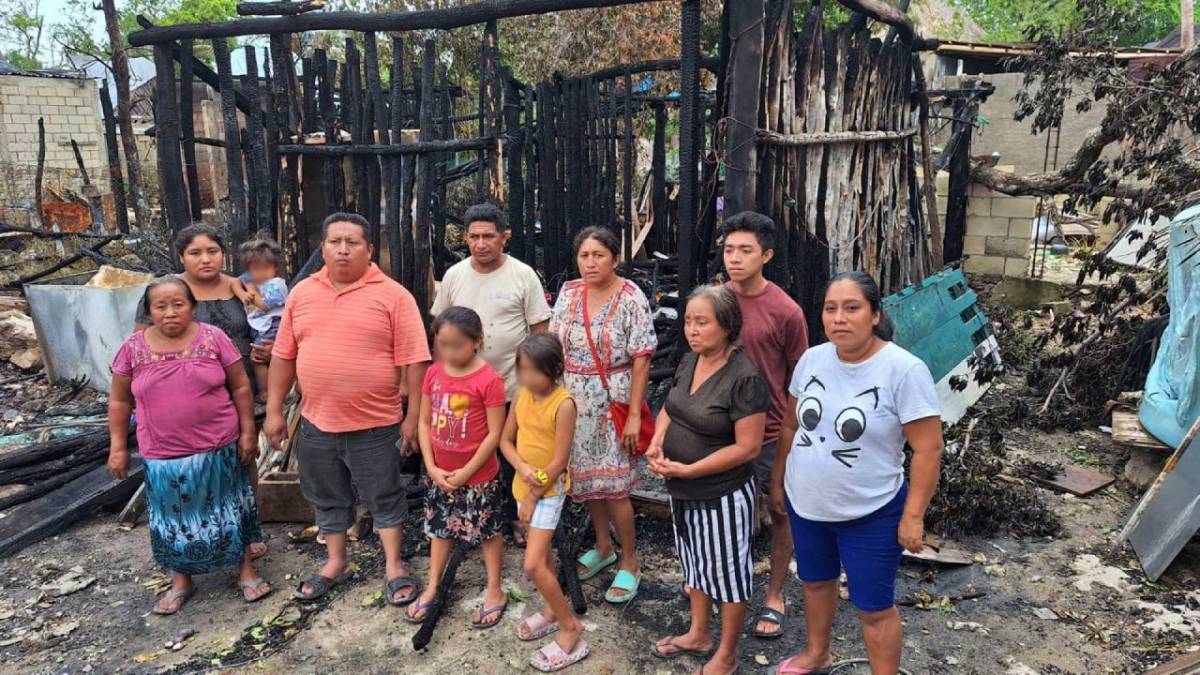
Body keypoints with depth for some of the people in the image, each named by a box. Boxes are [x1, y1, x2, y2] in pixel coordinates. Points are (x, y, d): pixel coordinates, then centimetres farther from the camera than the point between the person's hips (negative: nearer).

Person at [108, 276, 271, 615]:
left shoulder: (213, 338, -7)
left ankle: (246, 569, 25)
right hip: (163, 455, 2)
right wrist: (118, 447, 4)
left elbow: (240, 387, -2)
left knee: (228, 509, 10)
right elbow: (120, 401, 6)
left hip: (218, 448, -1)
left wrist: (248, 431, -3)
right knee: (175, 517, 14)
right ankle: (182, 580, 32)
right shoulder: (133, 348, -3)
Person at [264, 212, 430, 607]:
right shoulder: (301, 293, 5)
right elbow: (284, 356, 9)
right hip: (316, 422, 4)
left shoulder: (392, 295, -9)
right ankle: (335, 561, 37)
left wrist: (413, 417, -12)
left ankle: (394, 566, 27)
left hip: (374, 424, -4)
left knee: (384, 497, 10)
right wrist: (274, 410, 7)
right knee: (327, 498, 19)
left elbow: (412, 360, -10)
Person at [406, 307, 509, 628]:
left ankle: (495, 592, 28)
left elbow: (494, 434, -17)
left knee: (488, 531, 11)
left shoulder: (488, 379, -20)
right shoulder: (433, 373, -3)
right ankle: (432, 588, 37)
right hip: (439, 474, 5)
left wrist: (466, 472, -15)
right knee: (440, 529, 20)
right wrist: (432, 468, -6)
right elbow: (424, 423, 2)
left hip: (479, 477, -5)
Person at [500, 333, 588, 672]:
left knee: (533, 565, -9)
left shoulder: (563, 404, -23)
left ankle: (571, 627, 7)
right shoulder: (522, 395, -2)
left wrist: (533, 497, -12)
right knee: (542, 553, 20)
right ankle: (553, 609, 39)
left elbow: (559, 462, -20)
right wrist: (524, 469, -14)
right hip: (523, 485, 7)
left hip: (550, 490, -7)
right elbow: (506, 440, 4)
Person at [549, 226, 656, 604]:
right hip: (576, 402, 5)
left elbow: (641, 359, -13)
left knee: (613, 484, -2)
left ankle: (629, 563, 17)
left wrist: (634, 415, -16)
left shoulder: (631, 298, -11)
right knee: (586, 477, 15)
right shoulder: (568, 293, 4)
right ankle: (603, 547, 36)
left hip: (613, 402, -5)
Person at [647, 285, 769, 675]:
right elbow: (671, 406, 13)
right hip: (682, 491, 7)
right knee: (695, 560, 24)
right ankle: (698, 634, 45)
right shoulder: (689, 361, -1)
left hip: (722, 495, -7)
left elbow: (747, 448, -24)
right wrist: (657, 440, -8)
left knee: (727, 569, 12)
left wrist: (686, 470, -23)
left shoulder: (745, 379, -24)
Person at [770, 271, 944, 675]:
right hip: (806, 503, 6)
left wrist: (912, 516, -16)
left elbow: (928, 449, -17)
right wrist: (778, 481, 12)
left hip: (871, 514, -5)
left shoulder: (904, 370, -21)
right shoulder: (812, 359, -5)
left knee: (874, 608, 10)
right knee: (815, 581, 25)